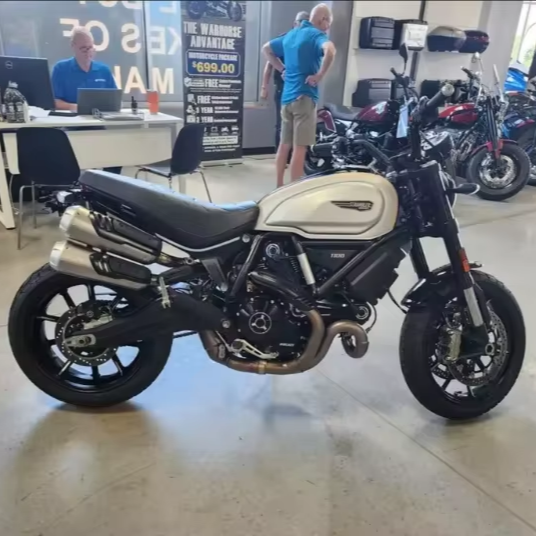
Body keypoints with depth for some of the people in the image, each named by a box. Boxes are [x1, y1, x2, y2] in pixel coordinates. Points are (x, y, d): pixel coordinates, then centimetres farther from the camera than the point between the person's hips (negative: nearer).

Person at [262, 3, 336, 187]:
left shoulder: (290, 35, 17)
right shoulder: (316, 35, -7)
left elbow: (266, 49, 29)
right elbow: (330, 51, -29)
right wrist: (319, 75, -17)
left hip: (287, 96, 8)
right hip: (305, 96, -8)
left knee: (284, 144, 13)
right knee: (300, 148, -7)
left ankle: (279, 187, 20)